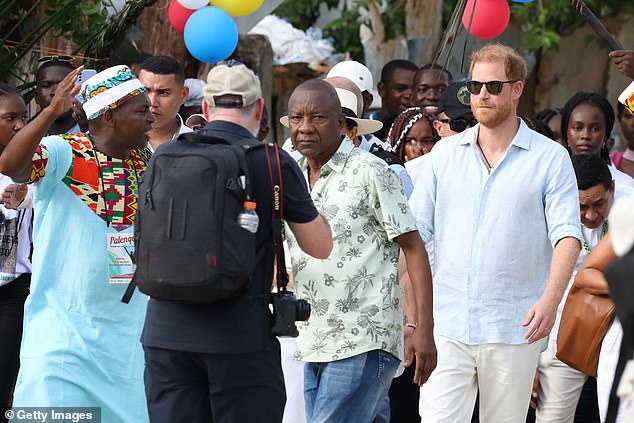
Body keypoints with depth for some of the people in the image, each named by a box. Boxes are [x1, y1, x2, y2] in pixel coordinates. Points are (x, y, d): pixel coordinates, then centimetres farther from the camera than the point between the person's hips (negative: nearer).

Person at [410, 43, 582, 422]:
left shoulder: (550, 158, 1)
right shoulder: (445, 154, 11)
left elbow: (567, 235, -7)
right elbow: (413, 231, 11)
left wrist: (551, 299, -24)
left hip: (514, 330, -2)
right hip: (447, 324, 2)